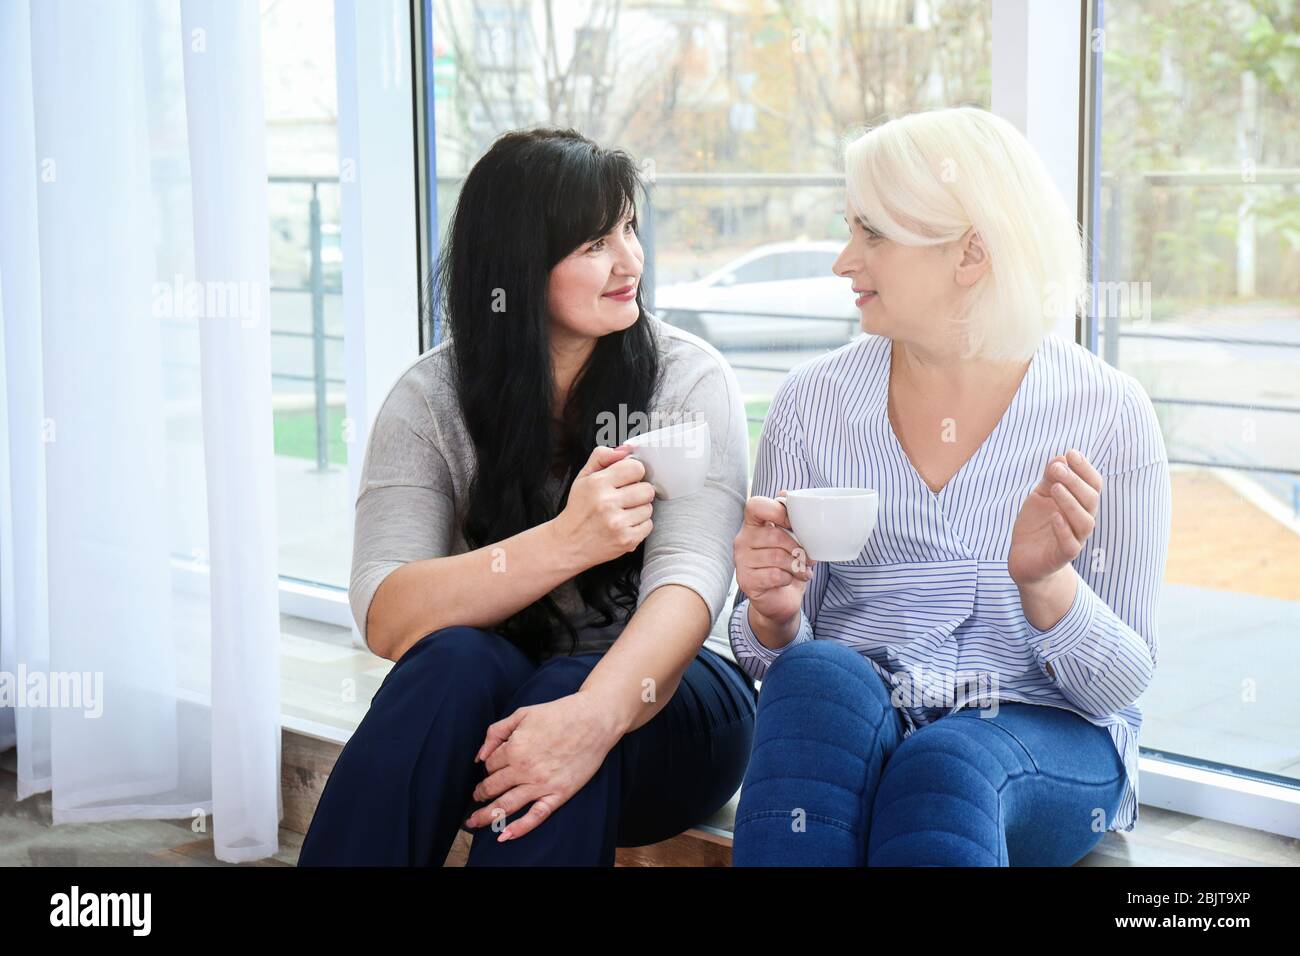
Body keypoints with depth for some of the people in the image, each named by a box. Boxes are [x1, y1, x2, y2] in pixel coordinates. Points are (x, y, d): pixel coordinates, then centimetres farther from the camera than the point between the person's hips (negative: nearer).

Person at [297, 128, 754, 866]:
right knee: (454, 660, -31)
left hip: (662, 699, -1)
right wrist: (564, 543, -29)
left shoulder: (689, 378, -5)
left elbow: (688, 582, -20)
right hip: (490, 694, 2)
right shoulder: (432, 399, -2)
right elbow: (385, 618, -14)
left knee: (563, 695, -33)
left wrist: (596, 714, -41)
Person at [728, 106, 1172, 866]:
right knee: (819, 679, -32)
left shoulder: (1108, 413, -4)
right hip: (843, 722, 3)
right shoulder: (813, 400, 3)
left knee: (945, 768, -37)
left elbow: (1122, 684, -2)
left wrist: (1045, 582, -22)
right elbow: (778, 660, 8)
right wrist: (775, 616, -16)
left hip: (1045, 734, -2)